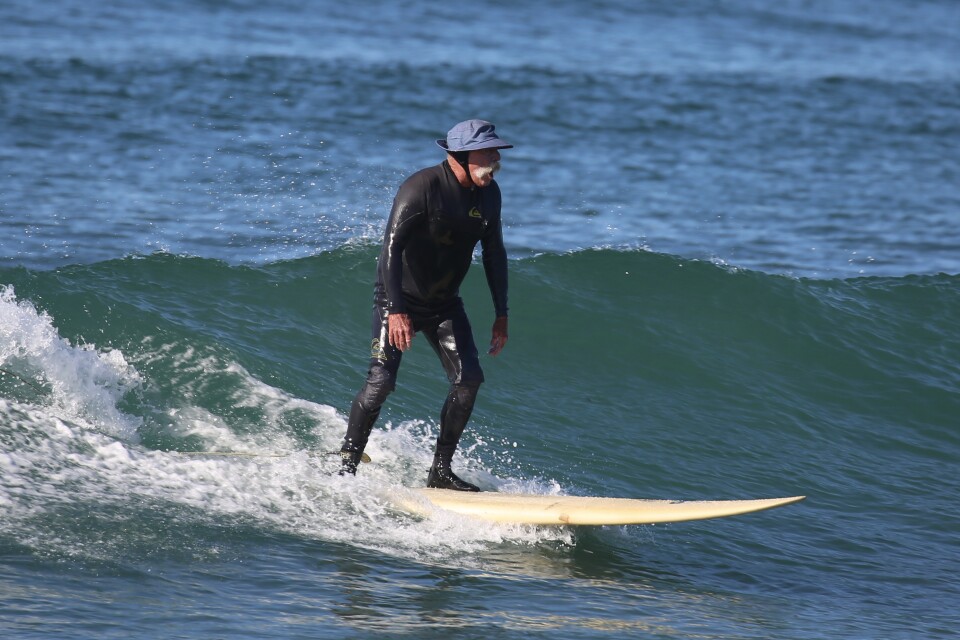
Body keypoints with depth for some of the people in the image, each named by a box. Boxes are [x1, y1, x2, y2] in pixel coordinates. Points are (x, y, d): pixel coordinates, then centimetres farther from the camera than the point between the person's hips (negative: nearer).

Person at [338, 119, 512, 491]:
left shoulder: (488, 194, -2)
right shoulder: (421, 188, -23)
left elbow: (494, 254, 9)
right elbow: (391, 247, -28)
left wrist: (501, 315, 7)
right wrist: (396, 311, -35)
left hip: (444, 304, 6)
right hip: (399, 299, -6)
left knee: (469, 378, -6)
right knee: (381, 381, -16)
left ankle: (440, 471, 3)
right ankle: (346, 467, -4)